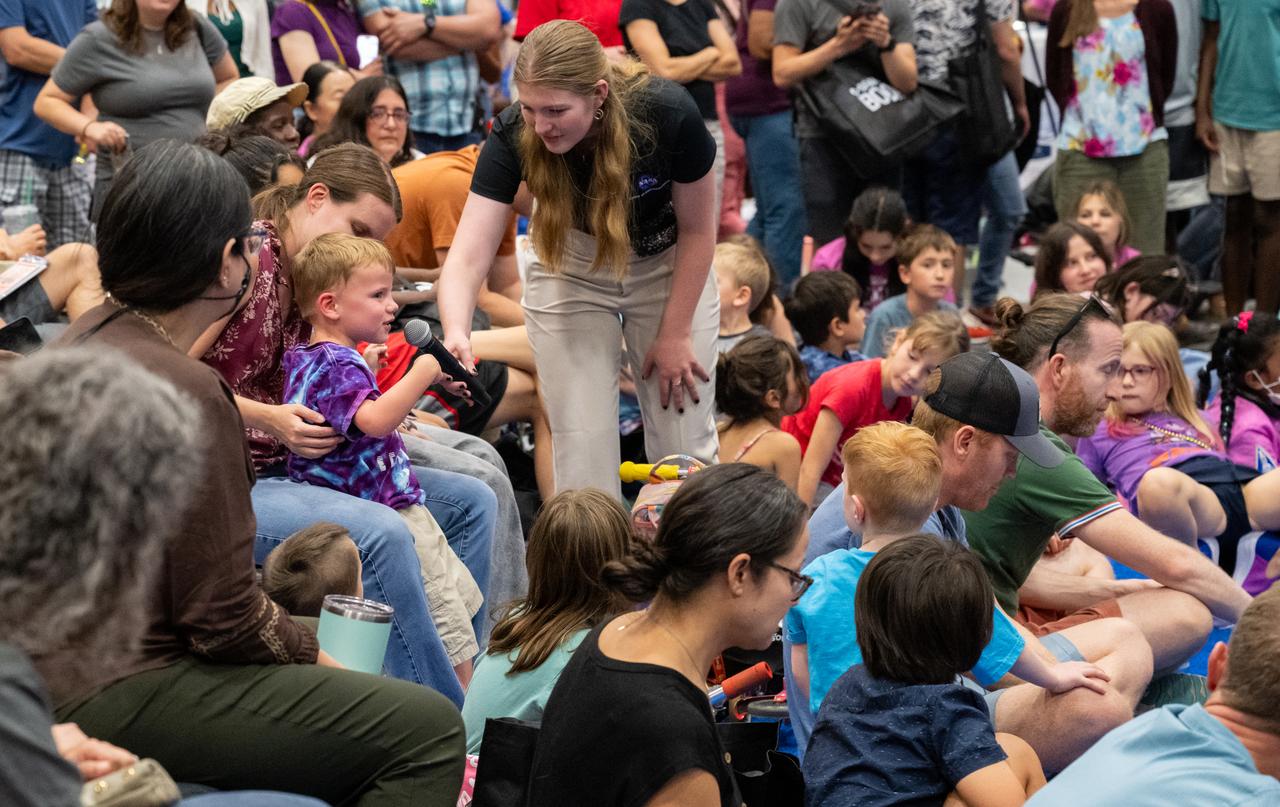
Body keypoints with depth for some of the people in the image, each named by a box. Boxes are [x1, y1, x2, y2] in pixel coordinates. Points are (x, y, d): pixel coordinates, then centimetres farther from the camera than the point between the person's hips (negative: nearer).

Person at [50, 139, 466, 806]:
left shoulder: (85, 337, 9)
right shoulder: (184, 390, -21)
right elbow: (224, 619, -18)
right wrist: (317, 657, -2)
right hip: (117, 696, -11)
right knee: (428, 731, -14)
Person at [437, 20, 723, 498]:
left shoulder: (667, 115, -32)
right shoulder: (513, 136, -29)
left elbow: (696, 229, -15)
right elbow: (468, 257, -33)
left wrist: (675, 334, -9)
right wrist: (456, 334, -53)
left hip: (666, 268, -1)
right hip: (572, 274, 1)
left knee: (684, 438, 1)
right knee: (583, 445, -5)